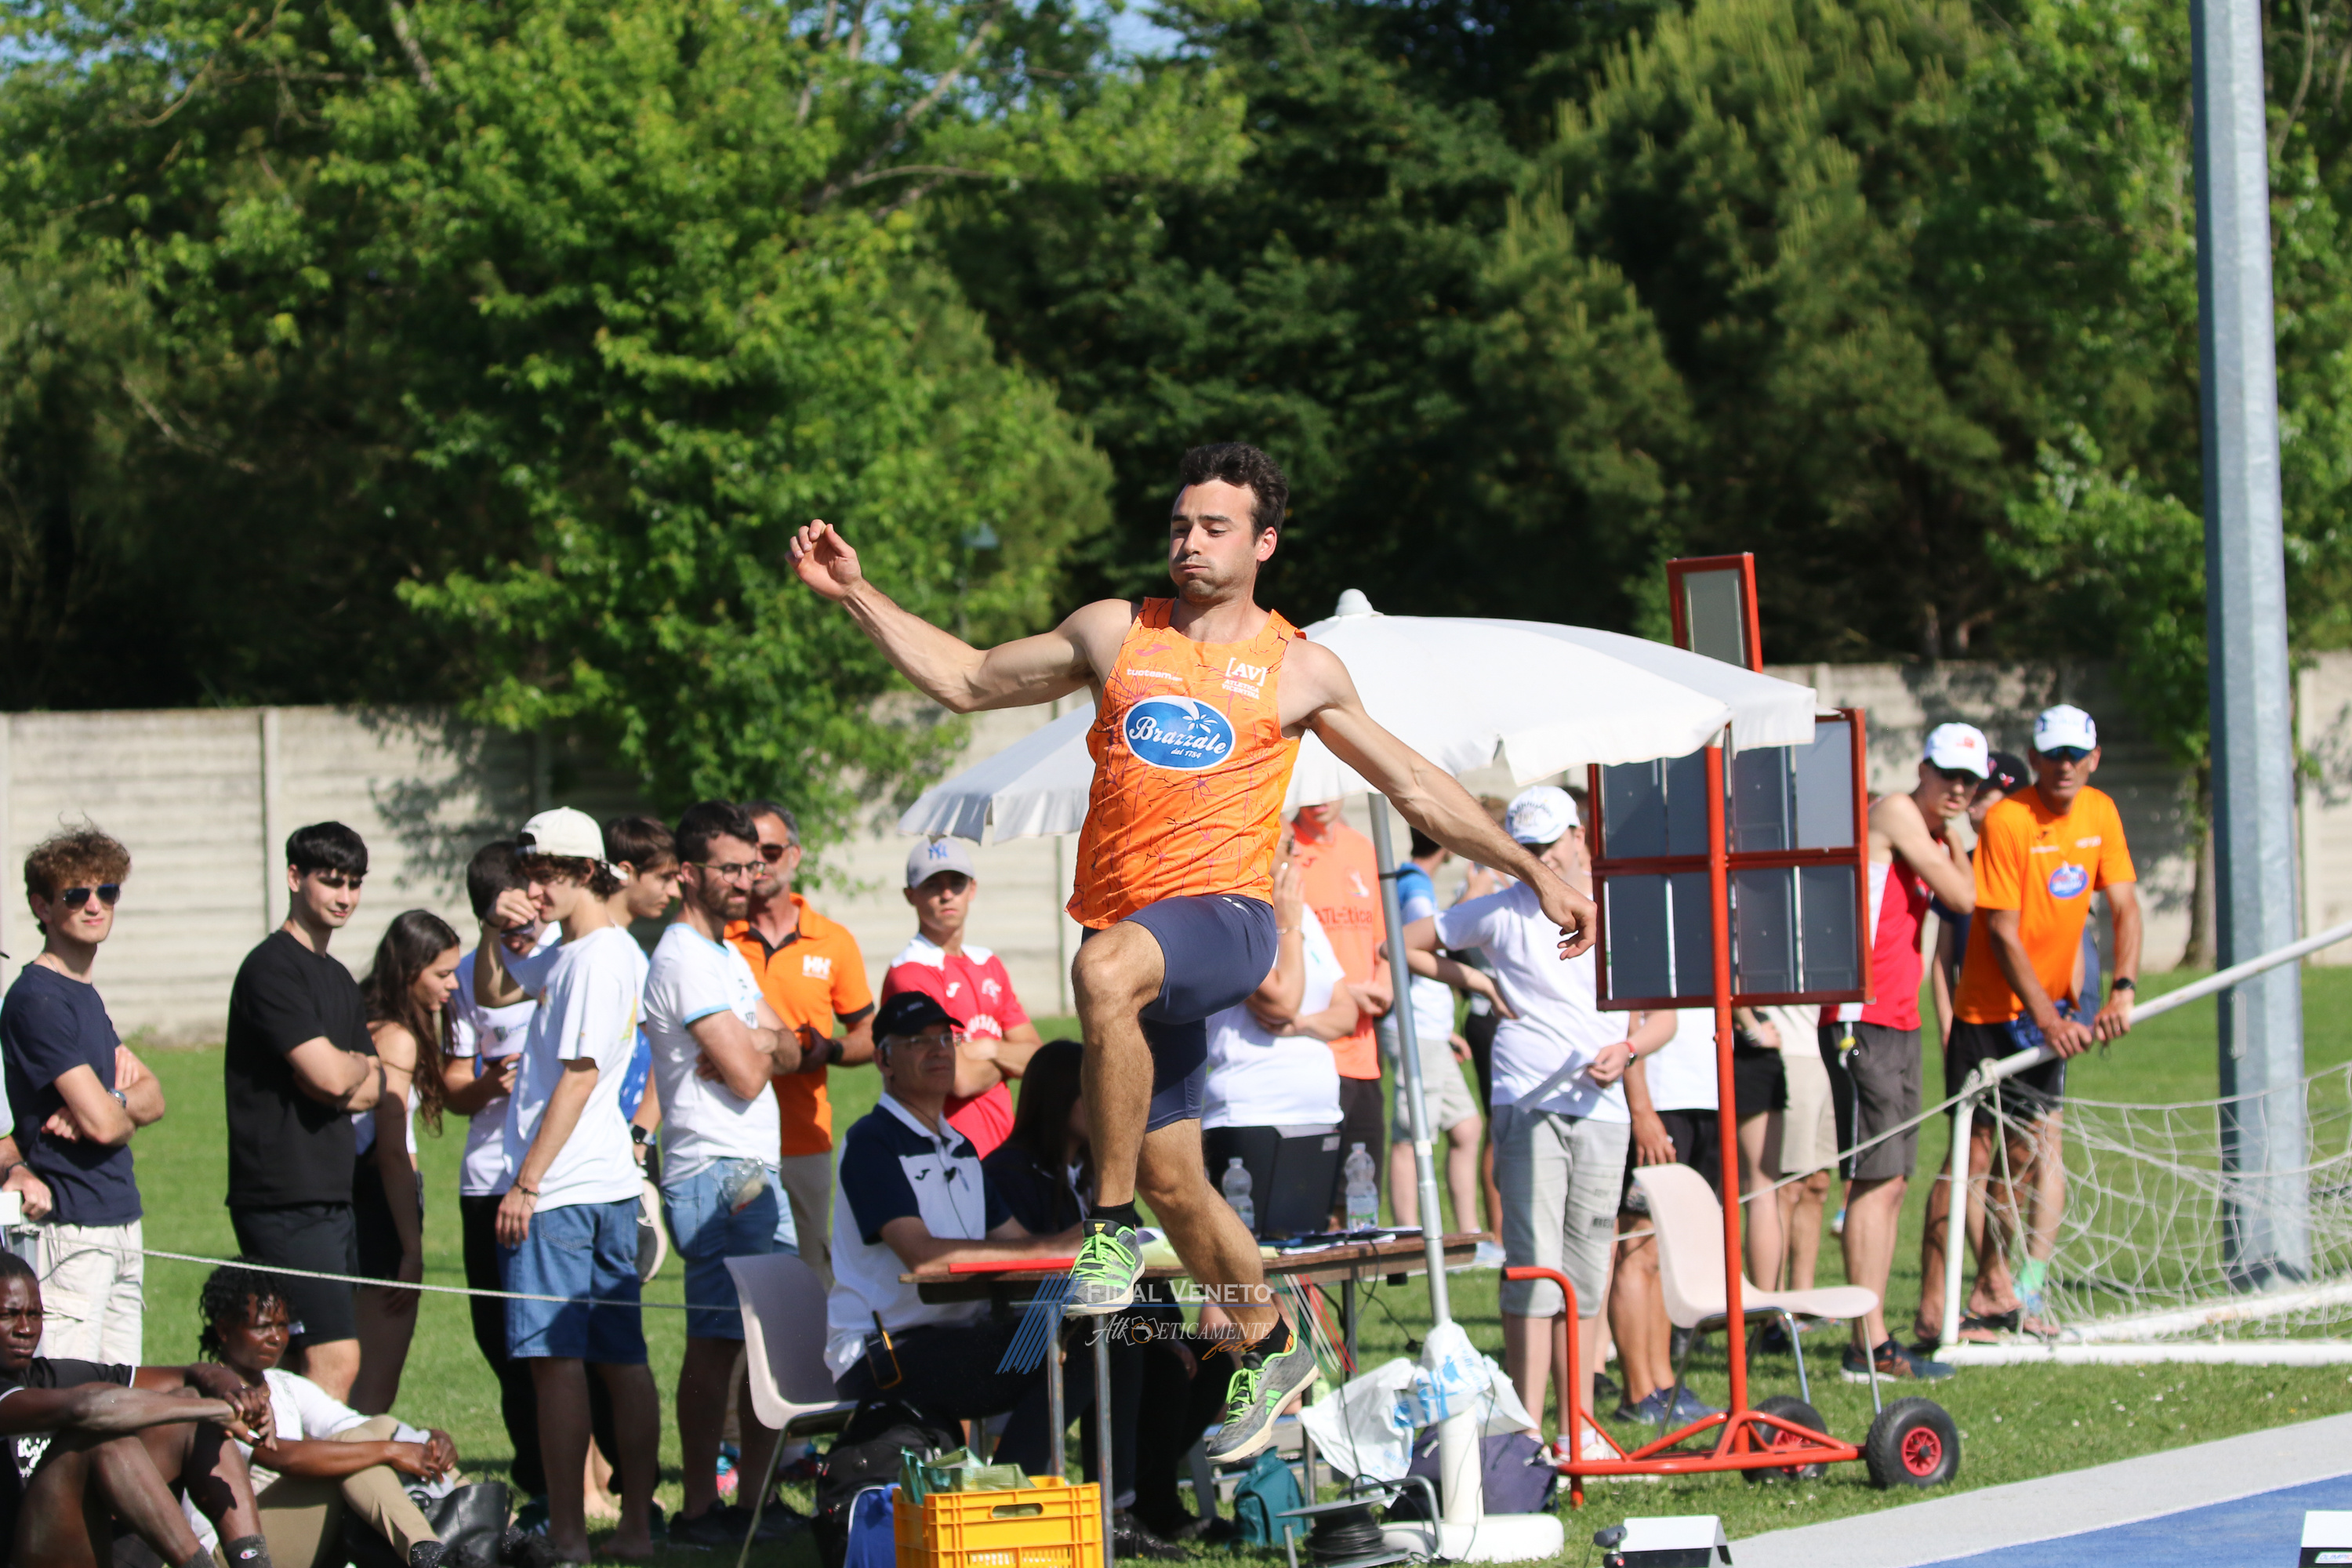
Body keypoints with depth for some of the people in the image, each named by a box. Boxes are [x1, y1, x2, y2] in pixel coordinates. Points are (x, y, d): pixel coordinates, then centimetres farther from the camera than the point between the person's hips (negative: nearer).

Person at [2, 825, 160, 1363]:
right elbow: (104, 1125, -18)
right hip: (70, 1228, -9)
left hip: (122, 1221, 9)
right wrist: (125, 1107, 6)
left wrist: (111, 1103, -10)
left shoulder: (87, 996, 17)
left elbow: (153, 1098, 12)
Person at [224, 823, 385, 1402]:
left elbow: (372, 1091, 14)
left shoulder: (338, 980, 20)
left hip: (332, 1196, 9)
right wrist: (362, 1065, 5)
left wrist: (344, 1073, -7)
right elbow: (332, 1078, -17)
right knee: (335, 1360, -16)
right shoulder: (272, 968, -10)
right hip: (285, 1199, -9)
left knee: (312, 1367, 7)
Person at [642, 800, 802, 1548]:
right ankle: (699, 1508, -10)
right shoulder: (687, 960, -12)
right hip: (717, 1173, -10)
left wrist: (756, 1043, -7)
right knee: (717, 1341, -10)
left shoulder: (727, 956, 20)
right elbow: (745, 1077, -17)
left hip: (756, 1173, 10)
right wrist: (757, 1046, 4)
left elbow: (788, 1051, 14)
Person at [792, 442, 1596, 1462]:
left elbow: (1415, 787, 15)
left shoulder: (1297, 669, 8)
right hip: (1132, 934, 4)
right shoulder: (1115, 634, 13)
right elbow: (967, 680, 19)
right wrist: (856, 595, 12)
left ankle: (1113, 1226, -30)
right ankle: (1269, 1350, 28)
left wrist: (1534, 872, 13)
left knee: (1106, 968, -38)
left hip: (1223, 918, -4)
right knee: (1171, 1177, 6)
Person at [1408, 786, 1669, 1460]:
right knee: (1535, 1267, -10)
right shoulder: (1502, 913, 6)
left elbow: (1663, 1017, 11)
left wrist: (1625, 1050, -7)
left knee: (1588, 1276, 7)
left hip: (1603, 1109, 3)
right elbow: (1405, 944, 15)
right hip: (1528, 1103, -3)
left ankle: (1579, 1424, 14)